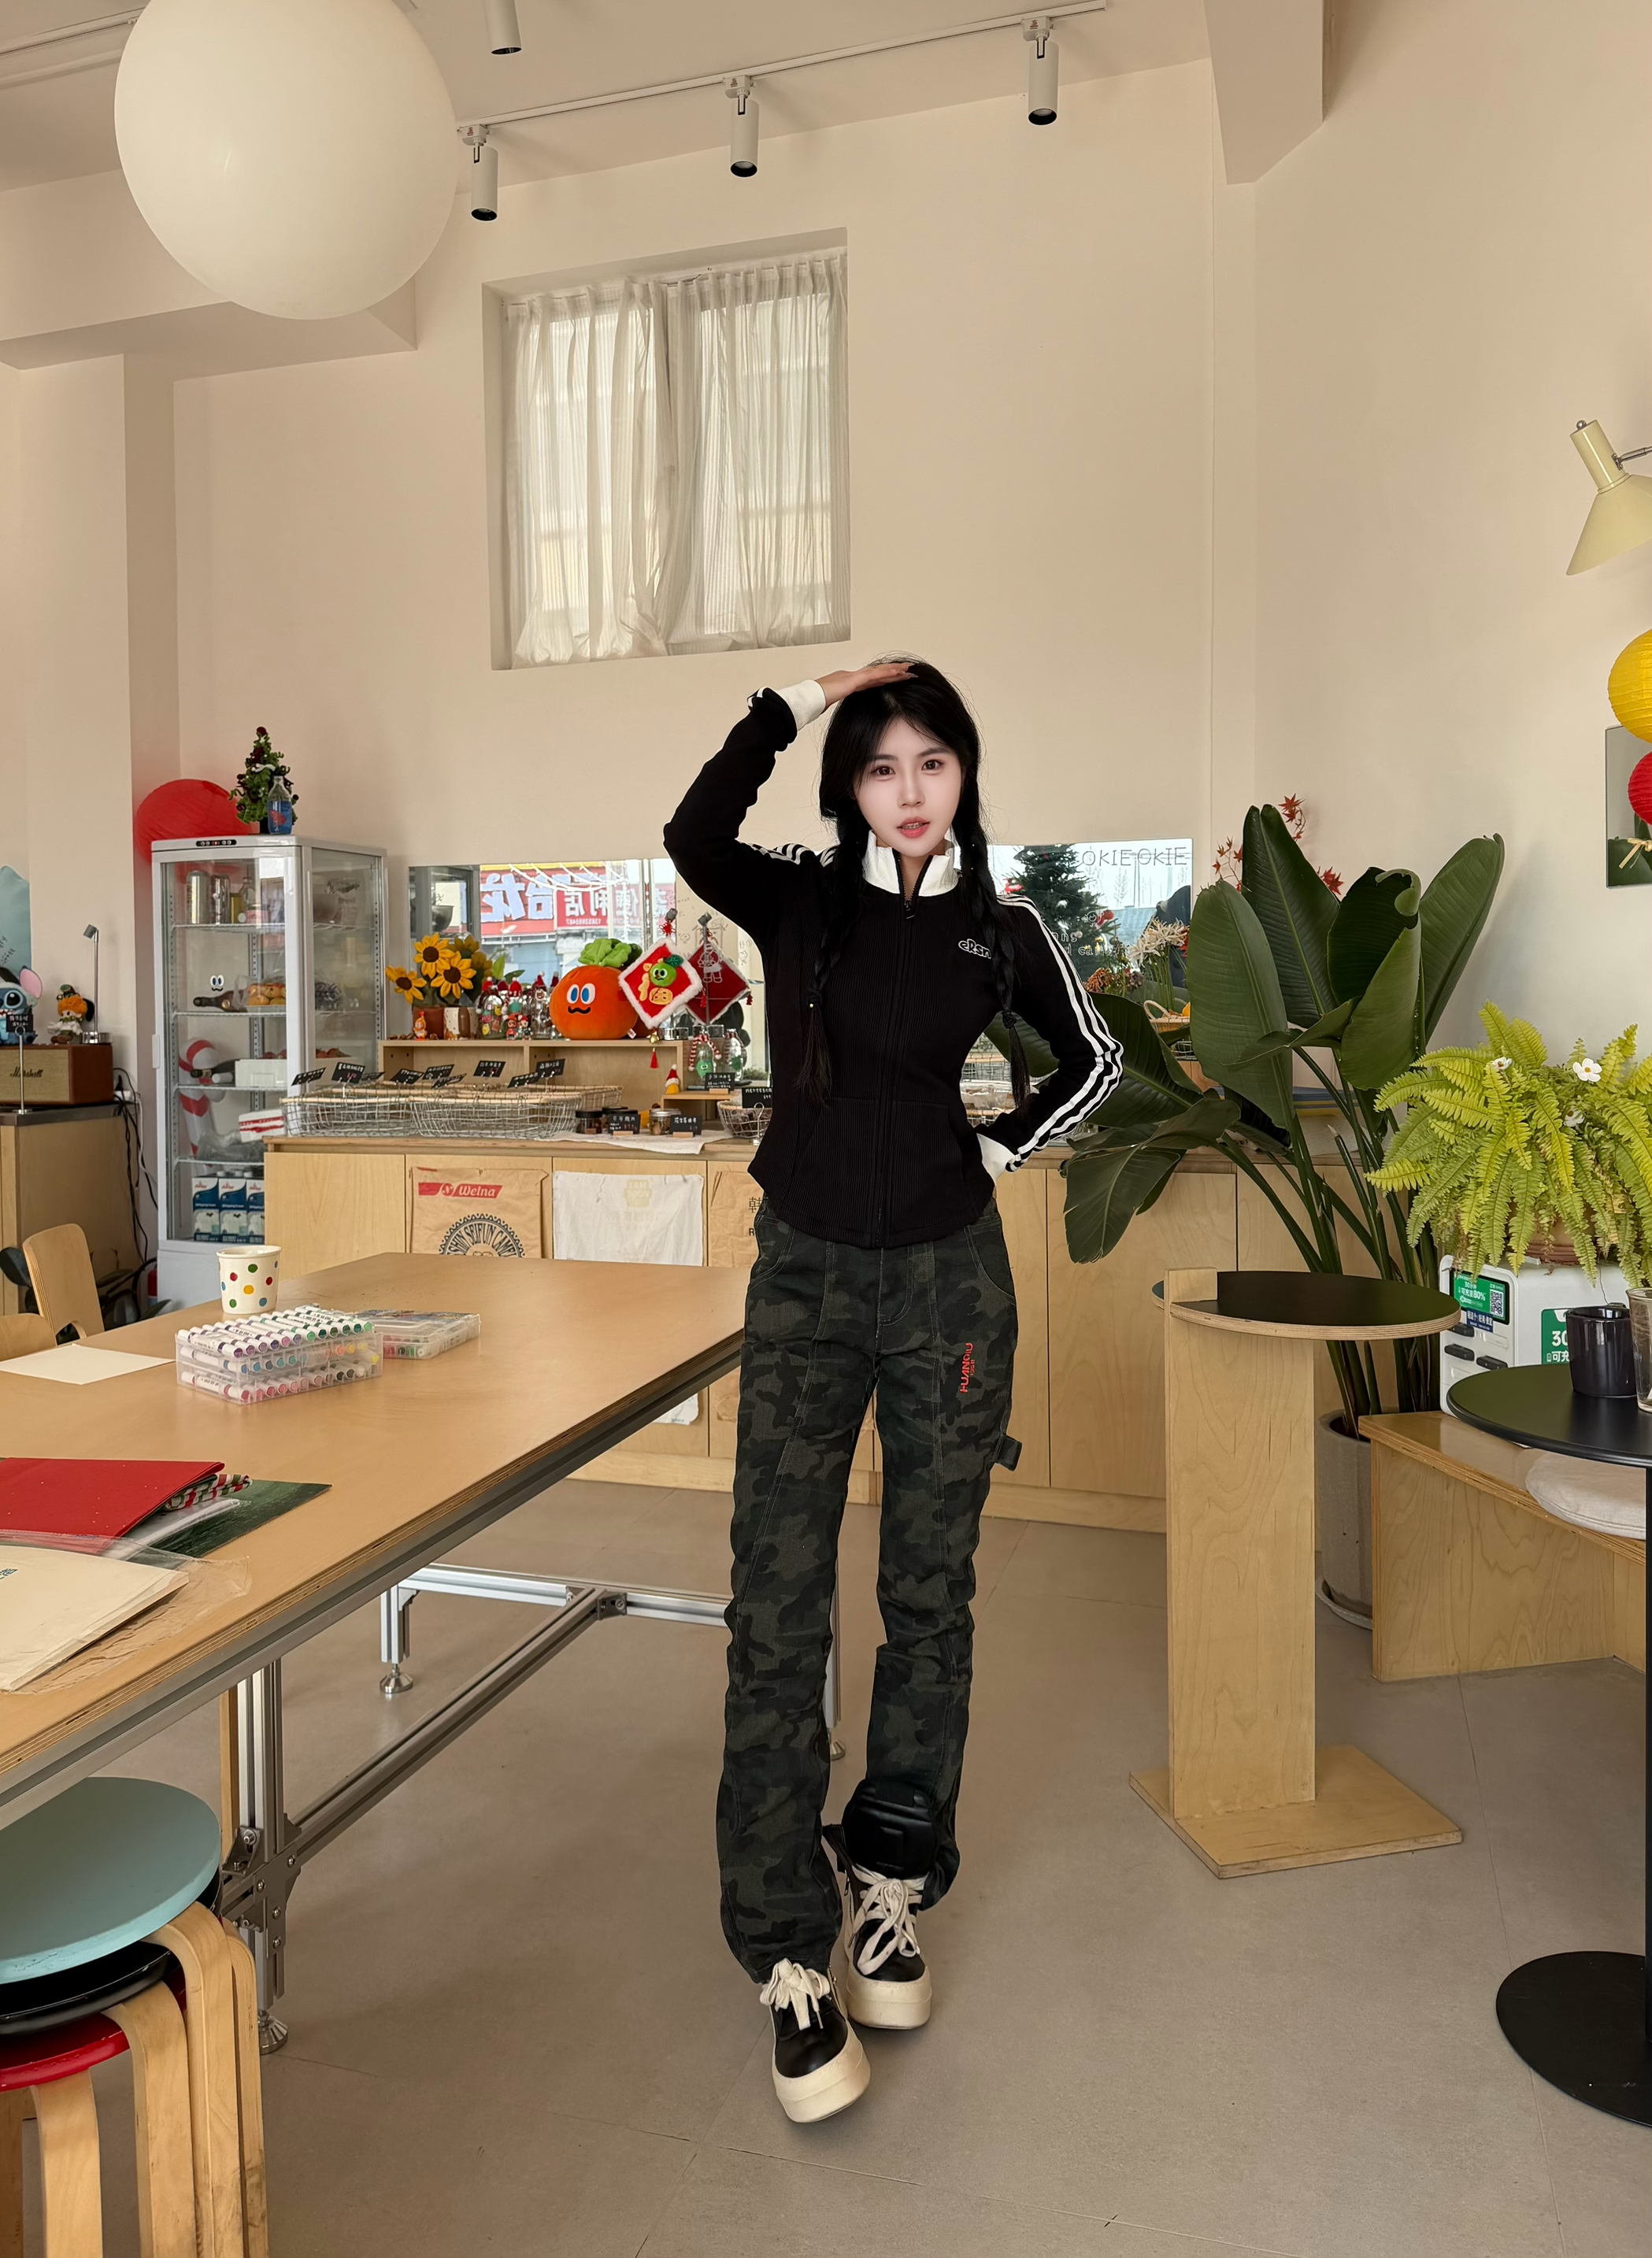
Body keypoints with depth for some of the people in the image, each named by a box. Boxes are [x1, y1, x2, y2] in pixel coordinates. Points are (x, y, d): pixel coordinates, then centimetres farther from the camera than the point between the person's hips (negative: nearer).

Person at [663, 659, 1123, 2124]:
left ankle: (891, 1885, 30)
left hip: (950, 1280, 1)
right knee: (778, 1607, -4)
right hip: (805, 1282, -1)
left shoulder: (1000, 930, 3)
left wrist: (1004, 1148, 5)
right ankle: (790, 1952, 10)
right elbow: (693, 840, -21)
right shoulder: (799, 903, 1)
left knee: (929, 1594, 10)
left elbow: (1094, 1058, 17)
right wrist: (796, 704, -18)